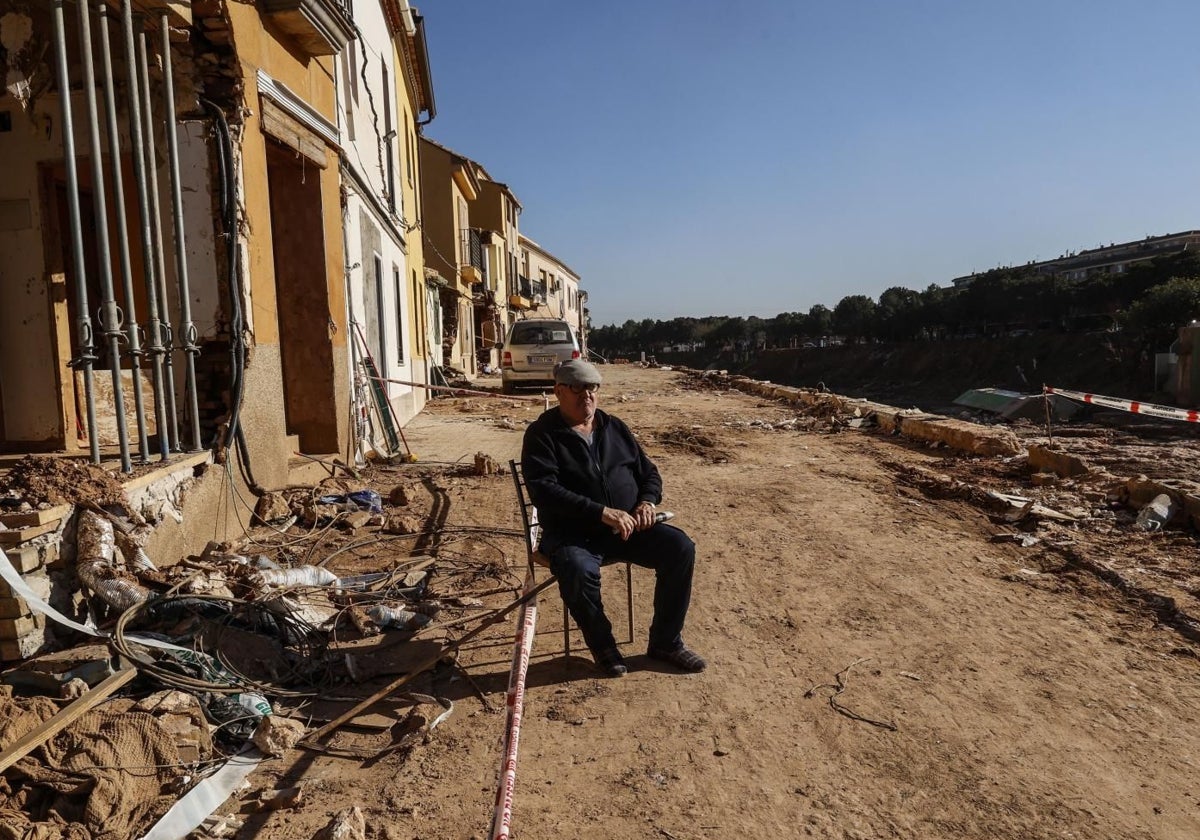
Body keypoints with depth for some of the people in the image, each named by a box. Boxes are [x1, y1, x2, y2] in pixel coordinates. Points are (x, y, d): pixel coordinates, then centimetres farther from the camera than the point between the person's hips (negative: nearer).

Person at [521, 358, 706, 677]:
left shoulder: (615, 428, 13)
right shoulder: (542, 434, -4)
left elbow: (649, 472, 19)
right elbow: (542, 489, -18)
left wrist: (647, 501, -6)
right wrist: (602, 512, -26)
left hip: (628, 527, 5)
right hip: (572, 532, -5)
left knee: (681, 548, -15)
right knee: (579, 570, -36)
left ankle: (666, 642, 1)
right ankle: (602, 645, -6)